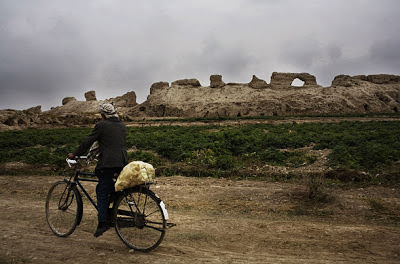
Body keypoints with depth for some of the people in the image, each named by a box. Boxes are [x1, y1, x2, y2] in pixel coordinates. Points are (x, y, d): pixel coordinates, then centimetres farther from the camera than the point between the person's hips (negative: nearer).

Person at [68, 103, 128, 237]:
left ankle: (103, 222, 0)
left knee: (102, 192, 1)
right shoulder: (122, 126, 17)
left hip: (107, 163, -6)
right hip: (123, 163, 6)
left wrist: (75, 154, 12)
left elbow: (88, 141, 0)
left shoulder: (101, 125, -2)